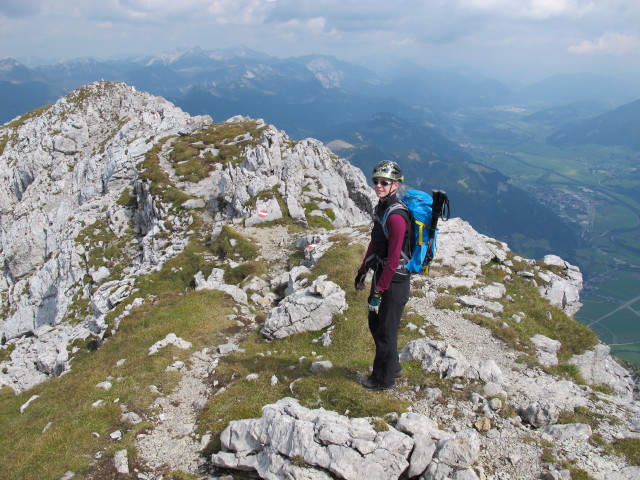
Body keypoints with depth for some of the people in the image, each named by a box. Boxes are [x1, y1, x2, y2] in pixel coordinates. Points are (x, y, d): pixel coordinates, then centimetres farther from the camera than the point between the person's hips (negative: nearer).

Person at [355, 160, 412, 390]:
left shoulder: (396, 216, -24)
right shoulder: (380, 207, 6)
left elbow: (393, 260, -25)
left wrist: (378, 292, -22)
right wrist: (362, 272, 19)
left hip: (394, 281, -10)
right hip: (381, 275, 10)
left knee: (385, 331, 5)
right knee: (375, 323, 22)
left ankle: (384, 379, 24)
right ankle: (393, 367, 40)